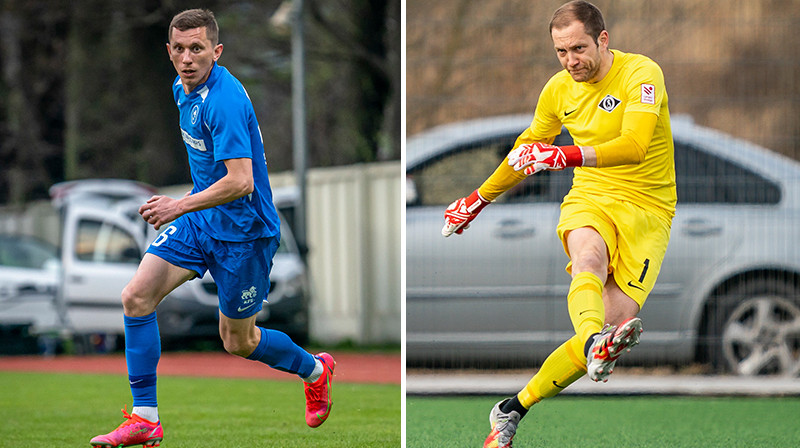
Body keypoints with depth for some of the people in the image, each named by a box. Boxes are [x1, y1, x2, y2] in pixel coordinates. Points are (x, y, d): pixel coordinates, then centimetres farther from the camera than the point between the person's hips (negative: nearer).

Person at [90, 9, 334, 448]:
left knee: (237, 341, 8)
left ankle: (315, 370, 37)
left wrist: (181, 206, -30)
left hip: (243, 230, -8)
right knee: (136, 297, -8)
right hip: (200, 220, 8)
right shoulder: (183, 89, 3)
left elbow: (241, 182, -32)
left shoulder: (224, 101, -26)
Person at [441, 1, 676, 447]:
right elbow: (528, 149, 26)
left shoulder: (642, 73, -11)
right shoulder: (559, 89, 6)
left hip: (648, 208, -2)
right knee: (590, 255, -35)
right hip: (590, 198, 3)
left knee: (617, 319, -15)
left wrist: (568, 155, -42)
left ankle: (514, 409, -4)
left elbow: (634, 146, -28)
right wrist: (479, 199, 34)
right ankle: (594, 342, -66)